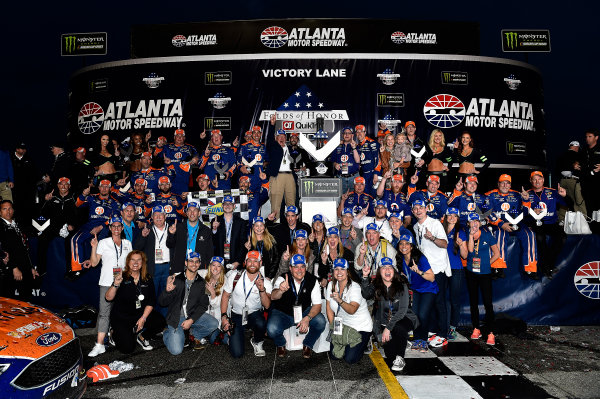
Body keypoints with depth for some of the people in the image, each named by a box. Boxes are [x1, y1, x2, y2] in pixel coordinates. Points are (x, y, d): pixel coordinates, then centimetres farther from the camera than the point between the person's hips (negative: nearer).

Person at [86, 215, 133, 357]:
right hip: (107, 283, -3)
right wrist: (94, 248, -13)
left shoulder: (127, 243, 12)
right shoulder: (103, 243, 3)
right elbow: (94, 263, -2)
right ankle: (99, 345, -6)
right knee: (104, 312, -7)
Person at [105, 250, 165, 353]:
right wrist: (115, 284, -35)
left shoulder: (147, 279, 1)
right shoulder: (122, 277, -8)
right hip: (121, 317, -3)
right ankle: (114, 334, 17)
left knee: (160, 321, -23)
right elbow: (108, 298, -18)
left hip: (141, 314, 4)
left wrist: (143, 318, -11)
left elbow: (151, 302, 0)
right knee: (127, 348, -16)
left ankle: (142, 337, 7)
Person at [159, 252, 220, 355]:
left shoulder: (201, 283, 2)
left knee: (214, 324, -22)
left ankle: (194, 333, 8)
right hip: (176, 317, -3)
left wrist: (191, 320, -14)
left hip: (193, 315, 3)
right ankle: (168, 333, 17)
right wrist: (167, 291, -30)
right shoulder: (176, 280, -8)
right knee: (176, 350, -17)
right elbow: (162, 303, -8)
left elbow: (203, 305, 1)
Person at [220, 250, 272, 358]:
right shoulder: (234, 276, -8)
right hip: (236, 316, 0)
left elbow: (267, 305, -19)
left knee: (261, 324, -37)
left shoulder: (265, 283, -9)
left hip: (255, 314, 0)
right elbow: (225, 296, 2)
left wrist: (262, 290, -34)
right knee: (237, 353, -12)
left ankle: (257, 342, -1)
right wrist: (223, 316, -7)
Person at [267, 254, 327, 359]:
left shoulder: (312, 280, -11)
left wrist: (307, 318, -28)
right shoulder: (282, 279, -19)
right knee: (272, 329, -30)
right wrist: (281, 291, -62)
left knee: (321, 322, -25)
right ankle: (281, 345, 8)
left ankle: (307, 345, 6)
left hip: (304, 312, 2)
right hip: (282, 313, -2)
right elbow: (273, 297, -38)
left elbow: (317, 305, -9)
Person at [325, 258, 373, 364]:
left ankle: (364, 342, 18)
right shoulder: (331, 285, -4)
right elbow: (329, 307, 3)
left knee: (349, 359, -9)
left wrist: (340, 300, -50)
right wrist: (333, 326, -1)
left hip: (360, 327, -5)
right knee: (334, 355, -2)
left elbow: (352, 310, -35)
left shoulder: (354, 287, -21)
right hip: (343, 325, 5)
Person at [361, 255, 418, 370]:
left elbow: (402, 310, -17)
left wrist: (388, 327, -24)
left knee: (398, 328, -38)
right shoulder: (376, 286, -1)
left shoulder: (402, 286, -12)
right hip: (385, 321, 2)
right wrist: (365, 277, -20)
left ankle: (400, 358, -16)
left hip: (403, 318, -2)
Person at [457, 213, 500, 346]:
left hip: (485, 274, -2)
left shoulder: (487, 235, 0)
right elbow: (469, 251, -15)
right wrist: (471, 236, -19)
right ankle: (476, 329, 21)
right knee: (473, 302, 9)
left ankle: (490, 333, -2)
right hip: (471, 273, 3)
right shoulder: (467, 236, 3)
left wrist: (487, 263, 1)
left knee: (488, 303, -6)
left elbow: (496, 254, 6)